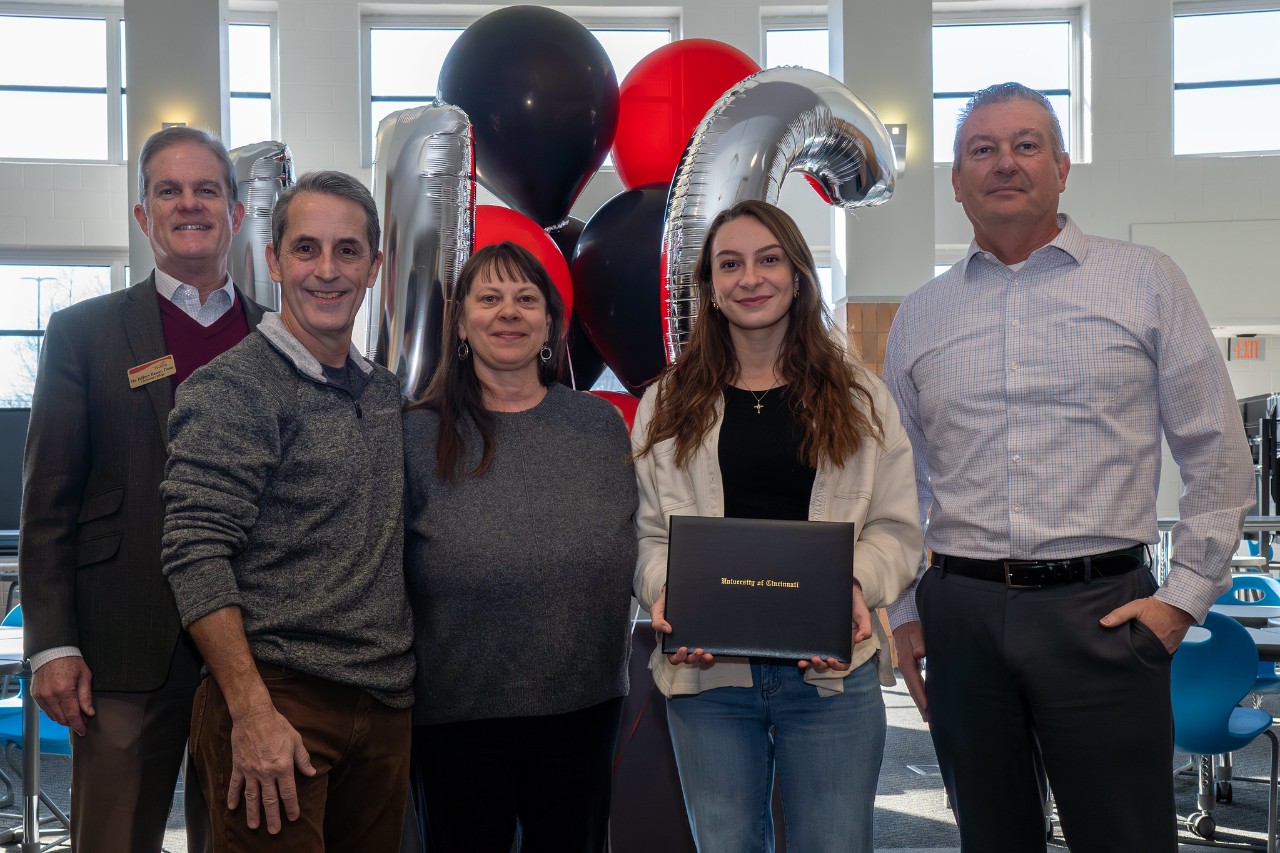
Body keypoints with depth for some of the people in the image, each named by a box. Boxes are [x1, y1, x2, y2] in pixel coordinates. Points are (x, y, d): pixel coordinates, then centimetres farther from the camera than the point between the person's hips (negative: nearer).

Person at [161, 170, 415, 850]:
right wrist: (252, 712, -20)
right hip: (277, 698, -6)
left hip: (387, 705, 6)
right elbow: (197, 558, -15)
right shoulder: (230, 388, -8)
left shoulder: (387, 394, 13)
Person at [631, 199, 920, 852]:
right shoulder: (668, 405, 8)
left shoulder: (858, 396, 7)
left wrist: (855, 585, -16)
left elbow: (895, 528, 4)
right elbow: (648, 533, 6)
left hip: (830, 673, 0)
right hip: (705, 672, 1)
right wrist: (663, 592, -14)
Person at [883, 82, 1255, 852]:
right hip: (961, 610, 3)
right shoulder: (920, 316, 12)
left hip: (1102, 610, -2)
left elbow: (1216, 454, 4)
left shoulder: (1146, 282, 4)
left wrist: (1186, 593, -3)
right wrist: (903, 613, 12)